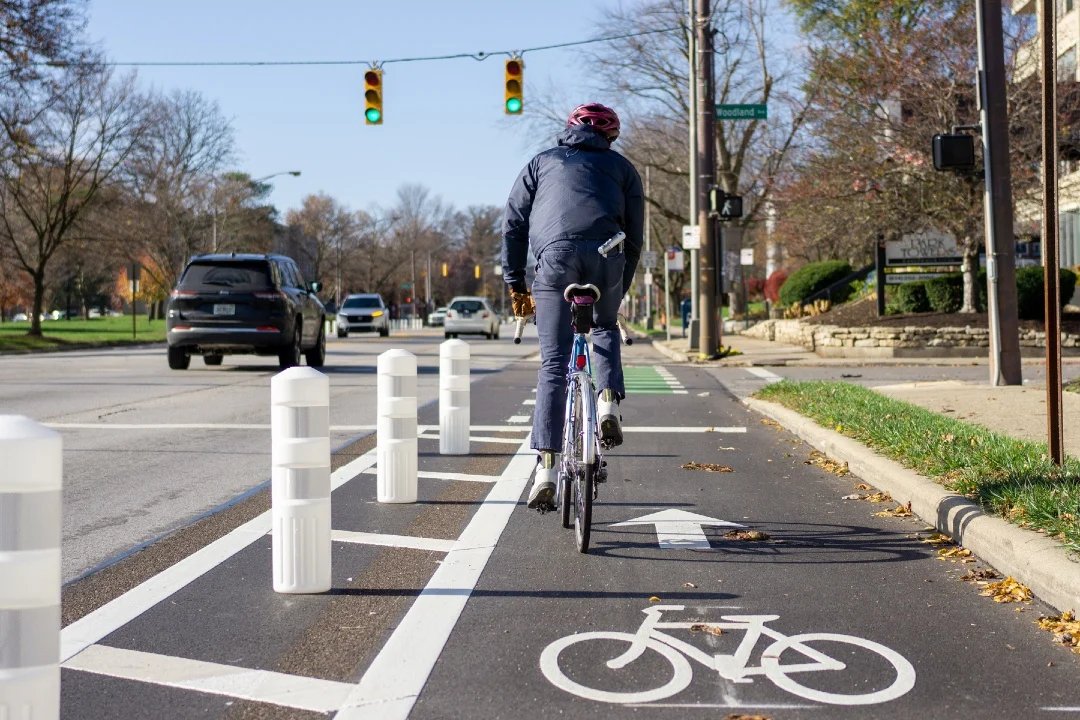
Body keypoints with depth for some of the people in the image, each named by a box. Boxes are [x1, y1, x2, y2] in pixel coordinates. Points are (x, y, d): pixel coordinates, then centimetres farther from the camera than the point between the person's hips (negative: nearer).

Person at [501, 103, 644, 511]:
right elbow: (634, 239, 23)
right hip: (606, 254, 0)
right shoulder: (622, 168, 29)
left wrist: (515, 284, 22)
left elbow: (513, 224, 21)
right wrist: (619, 290, 31)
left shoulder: (543, 162, 30)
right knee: (606, 328, 30)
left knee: (553, 365, 3)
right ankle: (608, 401, 6)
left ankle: (546, 466, -3)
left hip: (555, 253, 0)